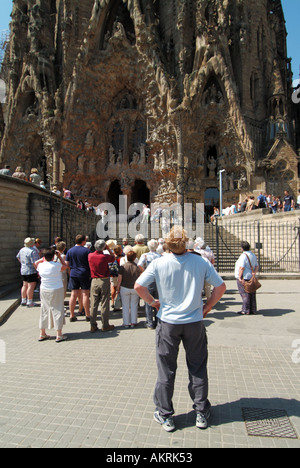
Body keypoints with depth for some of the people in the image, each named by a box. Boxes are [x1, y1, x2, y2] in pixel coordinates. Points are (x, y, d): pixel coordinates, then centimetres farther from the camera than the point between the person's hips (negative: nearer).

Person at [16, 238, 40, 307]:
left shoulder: (22, 250, 8)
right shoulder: (33, 251, -20)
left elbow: (18, 257, 24)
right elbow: (35, 263, -24)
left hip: (23, 271, 9)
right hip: (31, 271, -9)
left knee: (25, 285, 17)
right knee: (31, 286, -4)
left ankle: (23, 301, 24)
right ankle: (30, 302, -1)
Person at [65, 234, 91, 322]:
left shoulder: (70, 251, 3)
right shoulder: (86, 251, -7)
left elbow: (66, 264, 6)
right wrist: (91, 273, 10)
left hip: (73, 274, 3)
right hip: (84, 274, -3)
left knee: (73, 295, 7)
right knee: (85, 294, 3)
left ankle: (72, 315, 13)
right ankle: (87, 315, 8)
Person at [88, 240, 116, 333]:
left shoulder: (90, 255, -3)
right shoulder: (105, 256, -15)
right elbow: (113, 258, 4)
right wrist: (108, 249, 6)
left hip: (94, 281, 4)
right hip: (105, 281, -4)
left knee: (93, 304, 9)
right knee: (104, 304, 5)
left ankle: (93, 326, 14)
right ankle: (105, 325, 13)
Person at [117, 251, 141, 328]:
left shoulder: (123, 267, -12)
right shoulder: (137, 267, -8)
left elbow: (119, 280, -10)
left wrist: (118, 289, 2)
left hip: (124, 288, -1)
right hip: (135, 288, 1)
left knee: (125, 306, 10)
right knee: (134, 306, 13)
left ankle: (126, 323, 17)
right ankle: (133, 322, 19)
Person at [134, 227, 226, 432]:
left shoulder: (159, 263, -11)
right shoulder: (201, 262, -8)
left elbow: (138, 286, -11)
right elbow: (221, 287, -4)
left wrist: (153, 302, 3)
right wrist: (207, 307, 7)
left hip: (168, 322, -1)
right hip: (194, 322, 1)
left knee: (166, 370, 13)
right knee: (198, 368, 17)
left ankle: (165, 415, 26)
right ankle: (202, 414, 31)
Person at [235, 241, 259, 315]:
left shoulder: (243, 256, -15)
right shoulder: (253, 255, 12)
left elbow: (242, 267, -20)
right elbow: (257, 266, 11)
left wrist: (240, 277, -18)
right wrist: (254, 272, -2)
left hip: (244, 278, -8)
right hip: (251, 277, 8)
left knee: (244, 294, -2)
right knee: (251, 294, 12)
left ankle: (246, 310, 3)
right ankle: (253, 310, 19)